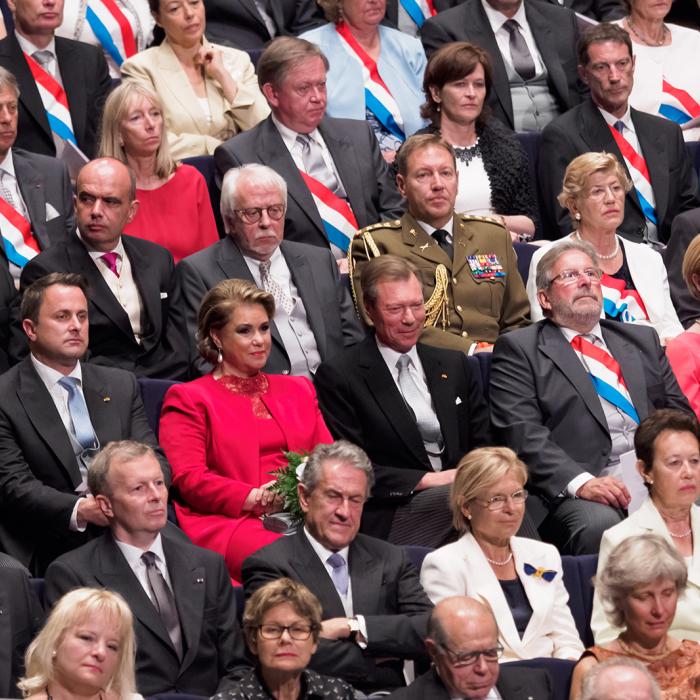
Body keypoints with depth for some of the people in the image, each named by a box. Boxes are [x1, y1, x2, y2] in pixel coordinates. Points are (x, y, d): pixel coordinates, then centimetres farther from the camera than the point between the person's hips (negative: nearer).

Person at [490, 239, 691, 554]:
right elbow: (522, 434, -3)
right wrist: (580, 482, -18)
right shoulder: (518, 349, 10)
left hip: (659, 475, 4)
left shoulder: (642, 339, 27)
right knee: (598, 525, -36)